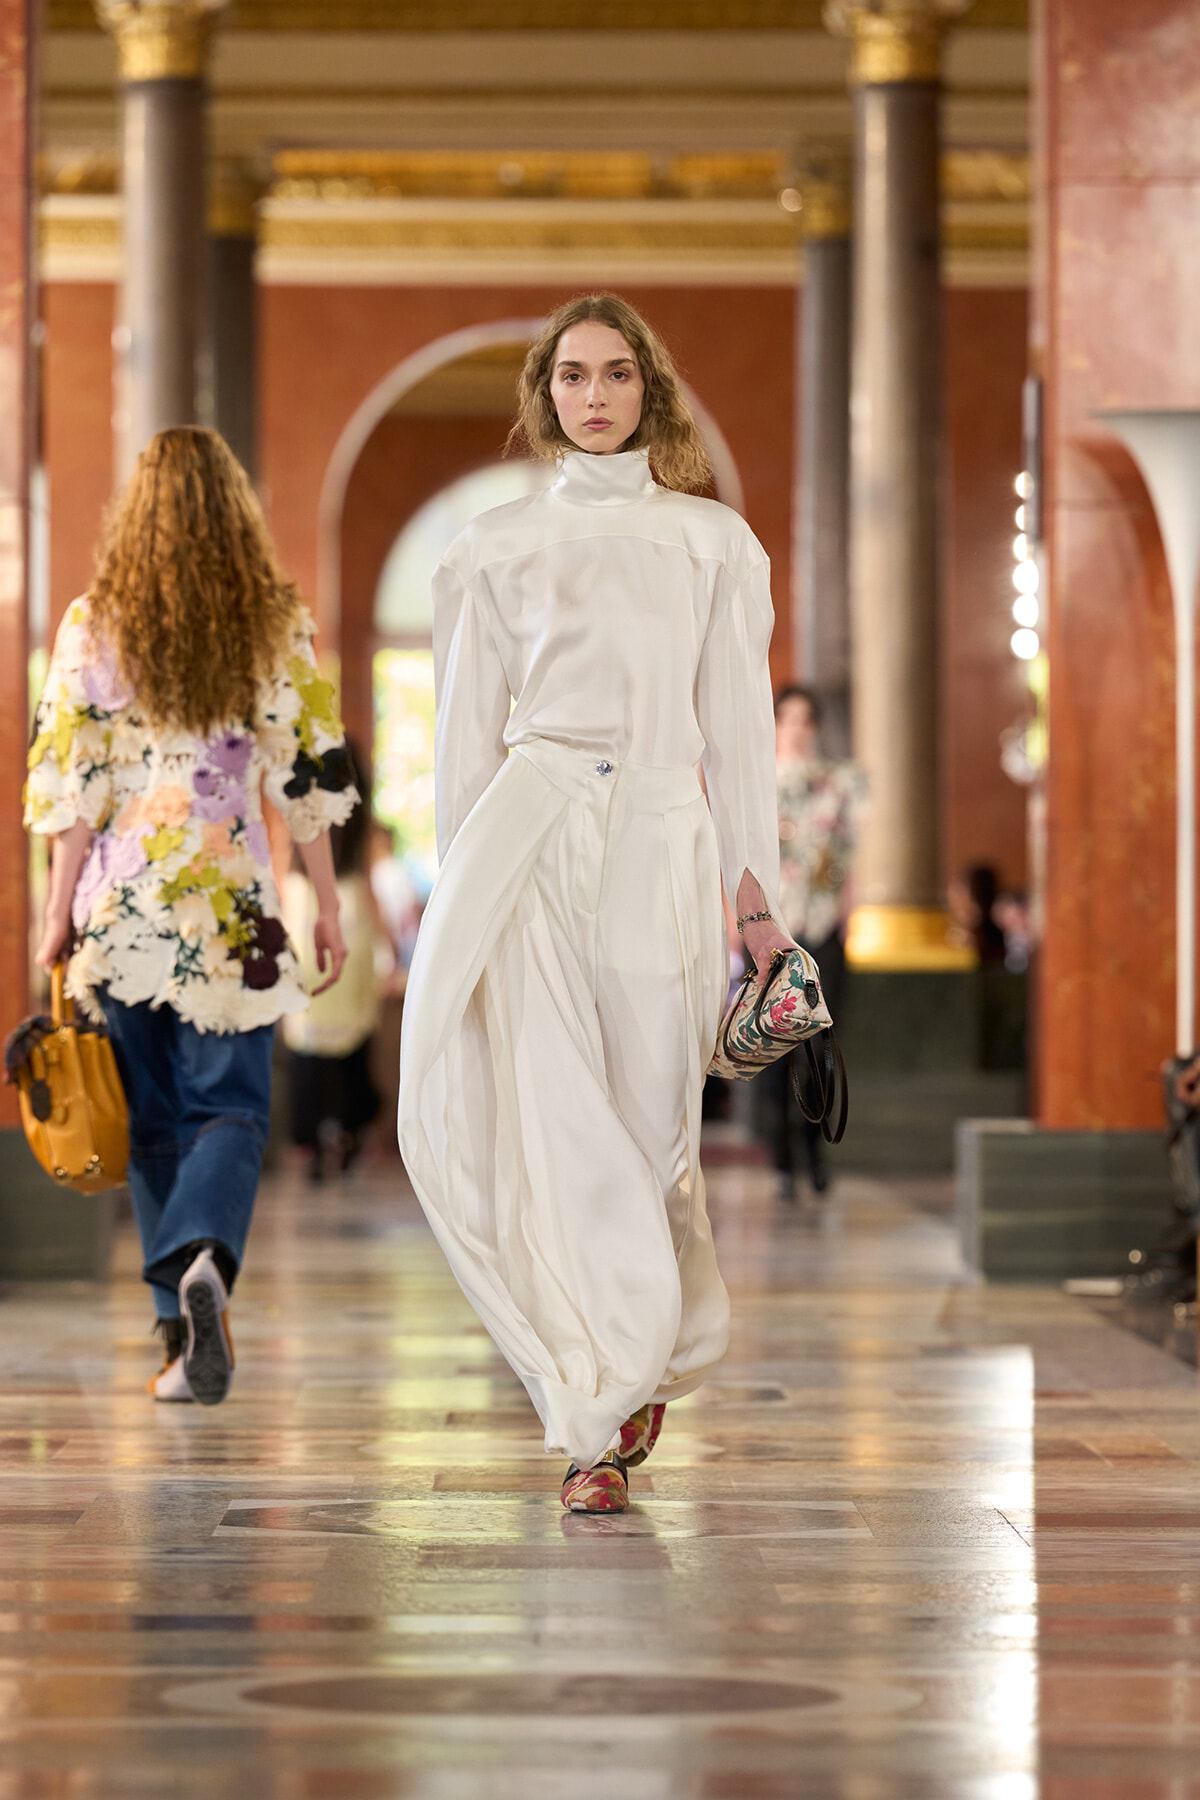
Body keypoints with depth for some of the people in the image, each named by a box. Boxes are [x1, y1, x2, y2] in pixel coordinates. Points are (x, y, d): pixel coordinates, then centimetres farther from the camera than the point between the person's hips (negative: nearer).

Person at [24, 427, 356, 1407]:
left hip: (119, 899, 1)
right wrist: (328, 904, 7)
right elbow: (311, 775, 1)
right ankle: (204, 1257, -28)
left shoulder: (93, 624, 0)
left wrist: (59, 907, 3)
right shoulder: (279, 625, 0)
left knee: (154, 1114, 10)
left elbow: (68, 776, -1)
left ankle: (185, 1332, 11)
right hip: (231, 899, -1)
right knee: (230, 1106, 2)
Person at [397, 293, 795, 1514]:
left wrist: (755, 891, 4)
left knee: (648, 1114, 1)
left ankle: (645, 1353, 27)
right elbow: (468, 727, 13)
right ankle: (596, 1423, -9)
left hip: (661, 835, 0)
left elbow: (738, 725, 10)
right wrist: (456, 882, 7)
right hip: (529, 825, 0)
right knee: (537, 1107, -13)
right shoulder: (499, 547, 13)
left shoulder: (714, 544, 12)